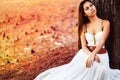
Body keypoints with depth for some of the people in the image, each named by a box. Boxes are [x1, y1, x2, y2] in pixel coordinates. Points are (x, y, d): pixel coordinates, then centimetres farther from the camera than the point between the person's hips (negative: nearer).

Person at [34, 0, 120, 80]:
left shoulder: (105, 23, 2)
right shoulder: (83, 26, 9)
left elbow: (102, 41, -11)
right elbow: (83, 45, -1)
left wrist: (93, 54, -29)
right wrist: (92, 55, -22)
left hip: (101, 56, -1)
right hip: (86, 54, 2)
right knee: (76, 72, -30)